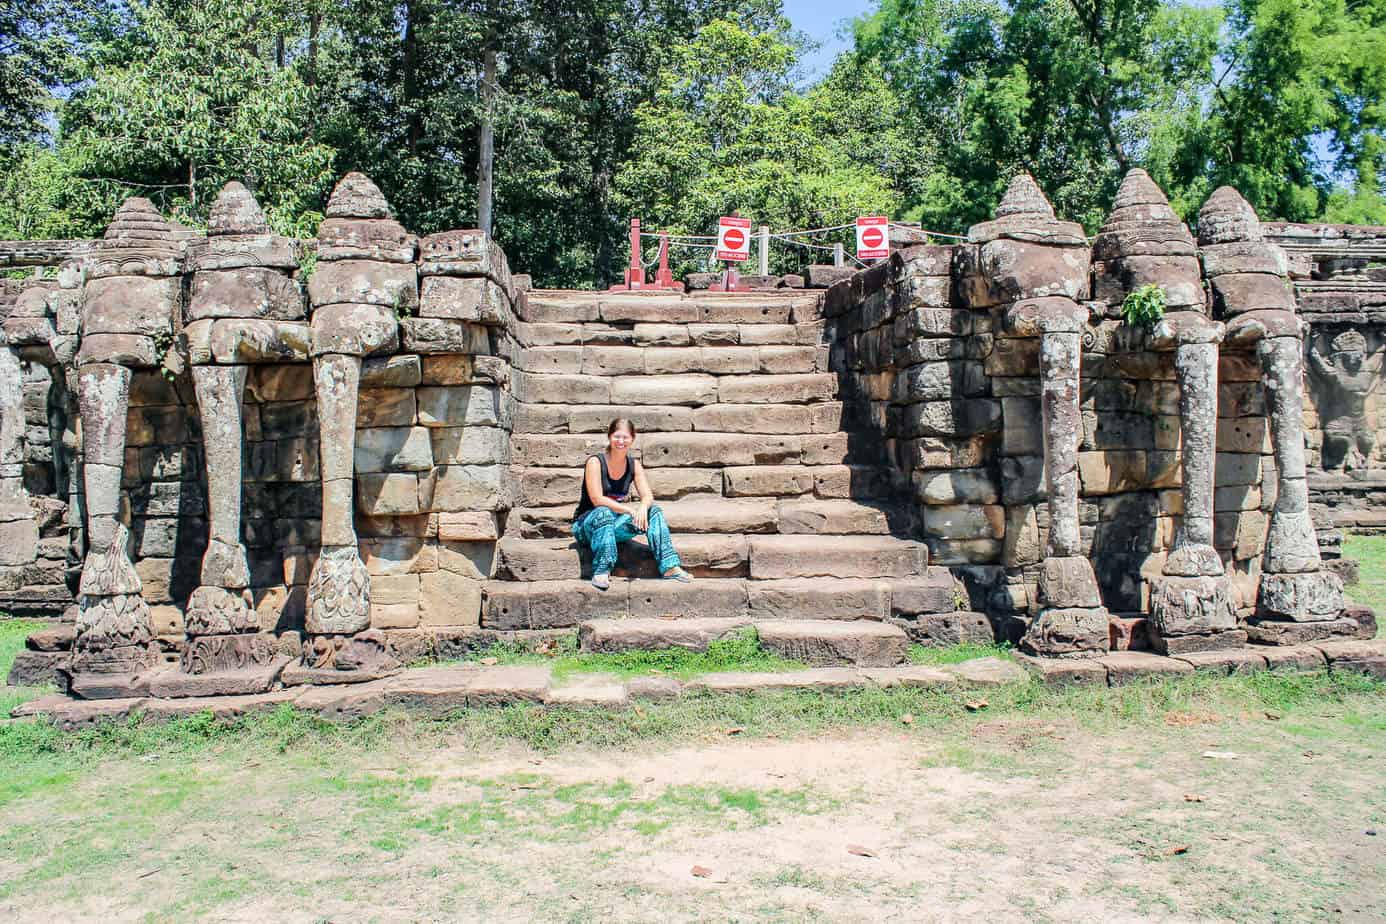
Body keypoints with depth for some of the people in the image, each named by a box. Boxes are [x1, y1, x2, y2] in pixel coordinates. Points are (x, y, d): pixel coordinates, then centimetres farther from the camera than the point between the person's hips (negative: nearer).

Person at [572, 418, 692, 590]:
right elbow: (597, 500, -22)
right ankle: (601, 572, -41)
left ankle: (669, 566, -20)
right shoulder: (595, 462, -14)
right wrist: (630, 510, -28)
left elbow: (648, 496, -5)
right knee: (603, 513, -37)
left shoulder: (634, 465, 3)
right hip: (587, 526, -5)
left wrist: (643, 508, -29)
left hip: (616, 526, 5)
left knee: (654, 511, -12)